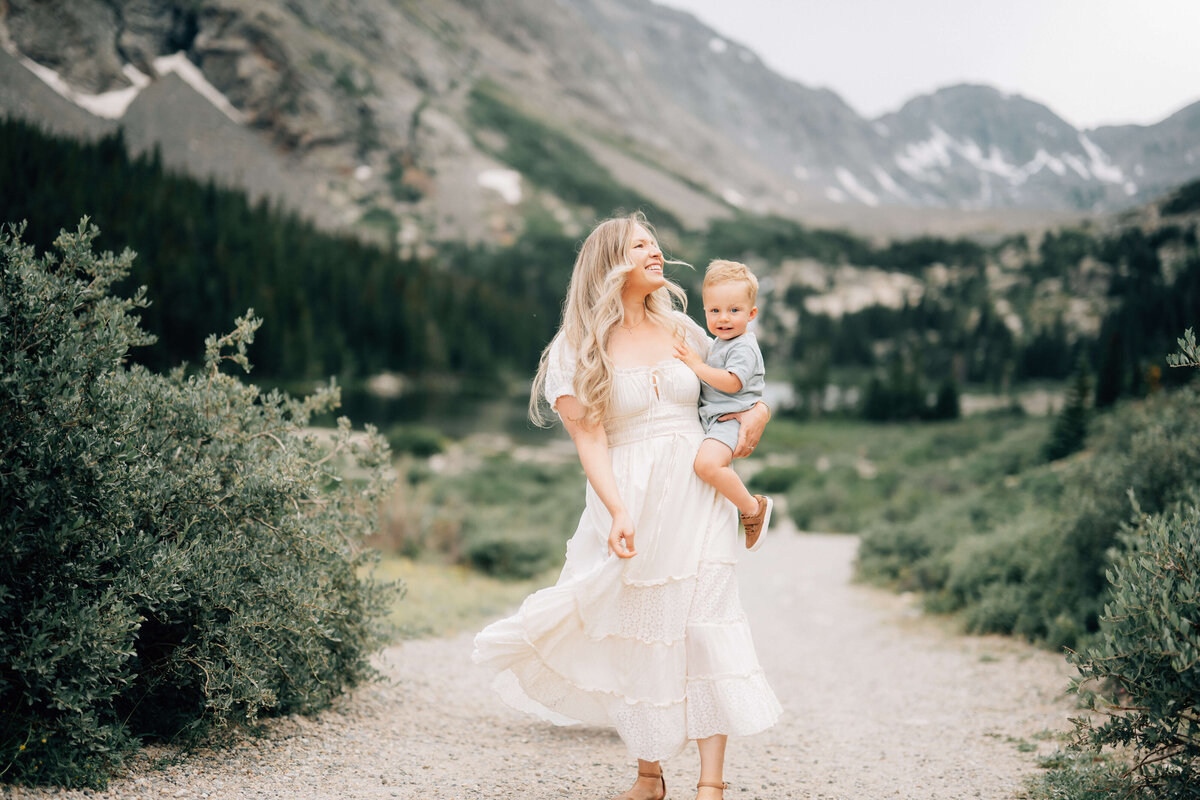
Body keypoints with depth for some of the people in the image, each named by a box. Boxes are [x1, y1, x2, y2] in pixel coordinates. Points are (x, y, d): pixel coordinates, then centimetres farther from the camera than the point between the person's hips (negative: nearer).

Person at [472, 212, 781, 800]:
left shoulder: (681, 330, 10)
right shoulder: (580, 349, -1)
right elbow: (589, 439, -9)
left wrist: (759, 410, 3)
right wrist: (618, 513, -21)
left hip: (697, 498, 2)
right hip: (630, 503, -2)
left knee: (707, 630, -6)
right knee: (639, 638, 3)